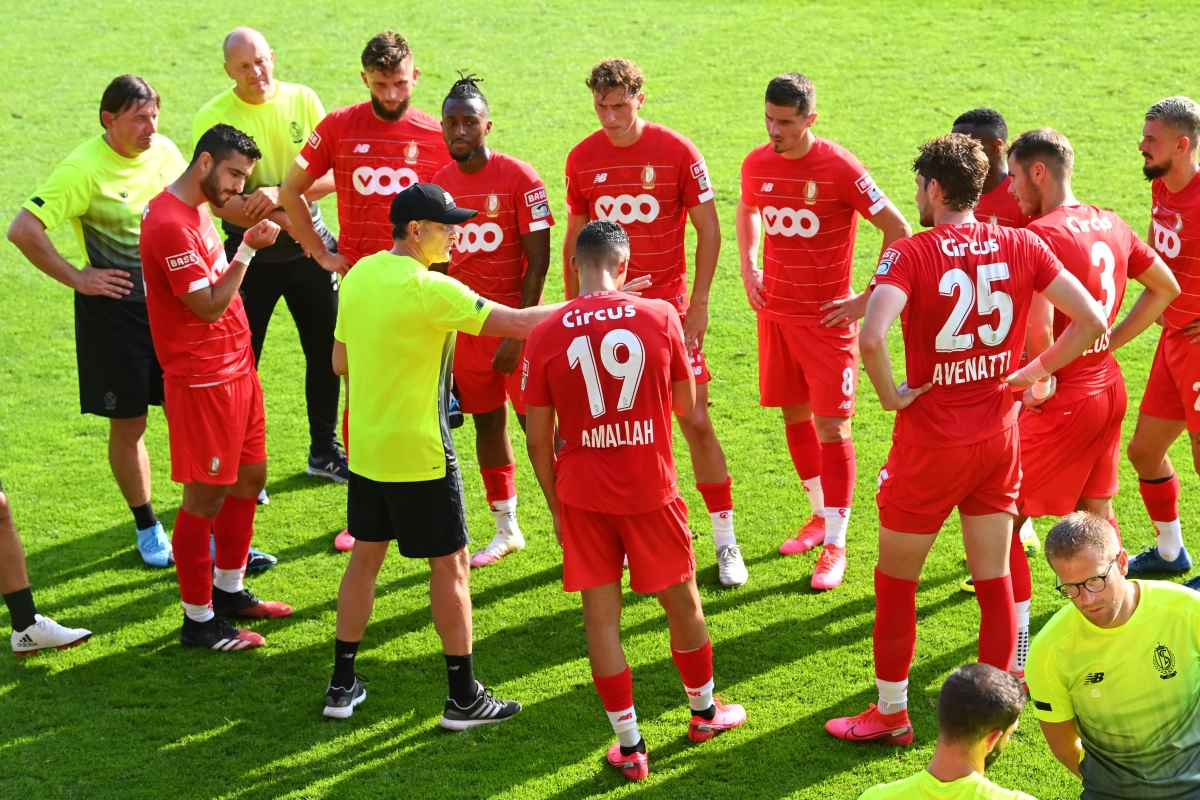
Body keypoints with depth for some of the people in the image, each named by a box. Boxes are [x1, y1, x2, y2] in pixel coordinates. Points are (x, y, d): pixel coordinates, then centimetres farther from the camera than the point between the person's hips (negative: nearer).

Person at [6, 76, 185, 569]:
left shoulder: (164, 151, 0)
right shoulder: (84, 169, -18)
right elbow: (23, 229, -23)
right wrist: (75, 278, -17)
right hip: (114, 305, -5)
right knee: (128, 424, 6)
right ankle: (147, 528, 22)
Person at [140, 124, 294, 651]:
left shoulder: (197, 210, 12)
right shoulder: (170, 224, -21)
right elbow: (209, 306, -22)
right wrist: (247, 249, -19)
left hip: (236, 367, 10)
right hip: (202, 379, -10)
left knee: (250, 478, 16)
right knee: (205, 497, -2)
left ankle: (229, 591, 30)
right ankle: (198, 620, 7)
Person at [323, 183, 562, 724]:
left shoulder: (358, 275, 3)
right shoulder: (429, 290, -20)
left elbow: (340, 362, 11)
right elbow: (517, 323, -21)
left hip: (366, 449, 7)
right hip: (419, 455, -7)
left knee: (365, 557, 17)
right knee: (450, 566, 5)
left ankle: (342, 685, 24)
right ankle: (463, 697, 13)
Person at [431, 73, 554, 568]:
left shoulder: (518, 178, -10)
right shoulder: (440, 184, 6)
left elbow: (538, 261, -11)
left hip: (515, 320, -5)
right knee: (486, 422, 12)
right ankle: (506, 531, 24)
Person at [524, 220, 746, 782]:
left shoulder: (545, 336, -7)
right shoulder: (660, 316, -7)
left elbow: (538, 440, -2)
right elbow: (685, 404, 5)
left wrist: (555, 506, 11)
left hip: (583, 497, 0)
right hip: (651, 492, 0)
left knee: (601, 616, 8)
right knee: (682, 603, 19)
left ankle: (629, 746, 13)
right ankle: (704, 712, 38)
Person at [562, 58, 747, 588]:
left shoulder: (677, 152, -7)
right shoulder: (582, 159, 2)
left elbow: (708, 230, -3)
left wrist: (698, 302, -8)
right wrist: (572, 306, 11)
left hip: (667, 305, -3)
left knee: (695, 420, -3)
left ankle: (725, 539, 8)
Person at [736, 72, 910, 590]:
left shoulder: (840, 168, -16)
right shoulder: (757, 164, 0)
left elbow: (898, 230, -12)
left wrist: (869, 299, -12)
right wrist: (748, 269, 10)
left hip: (827, 316, -5)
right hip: (775, 311, 5)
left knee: (831, 426, -6)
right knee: (794, 416, 14)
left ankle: (835, 543, 1)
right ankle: (820, 514, 33)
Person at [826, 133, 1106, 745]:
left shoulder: (912, 254, -16)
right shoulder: (1021, 246, -3)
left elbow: (871, 338, -32)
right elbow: (1091, 320, -5)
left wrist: (891, 395, -15)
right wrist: (1031, 374, 3)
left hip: (930, 442, -4)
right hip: (998, 438, 4)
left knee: (895, 582, 13)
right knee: (994, 580, 14)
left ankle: (890, 715, 24)